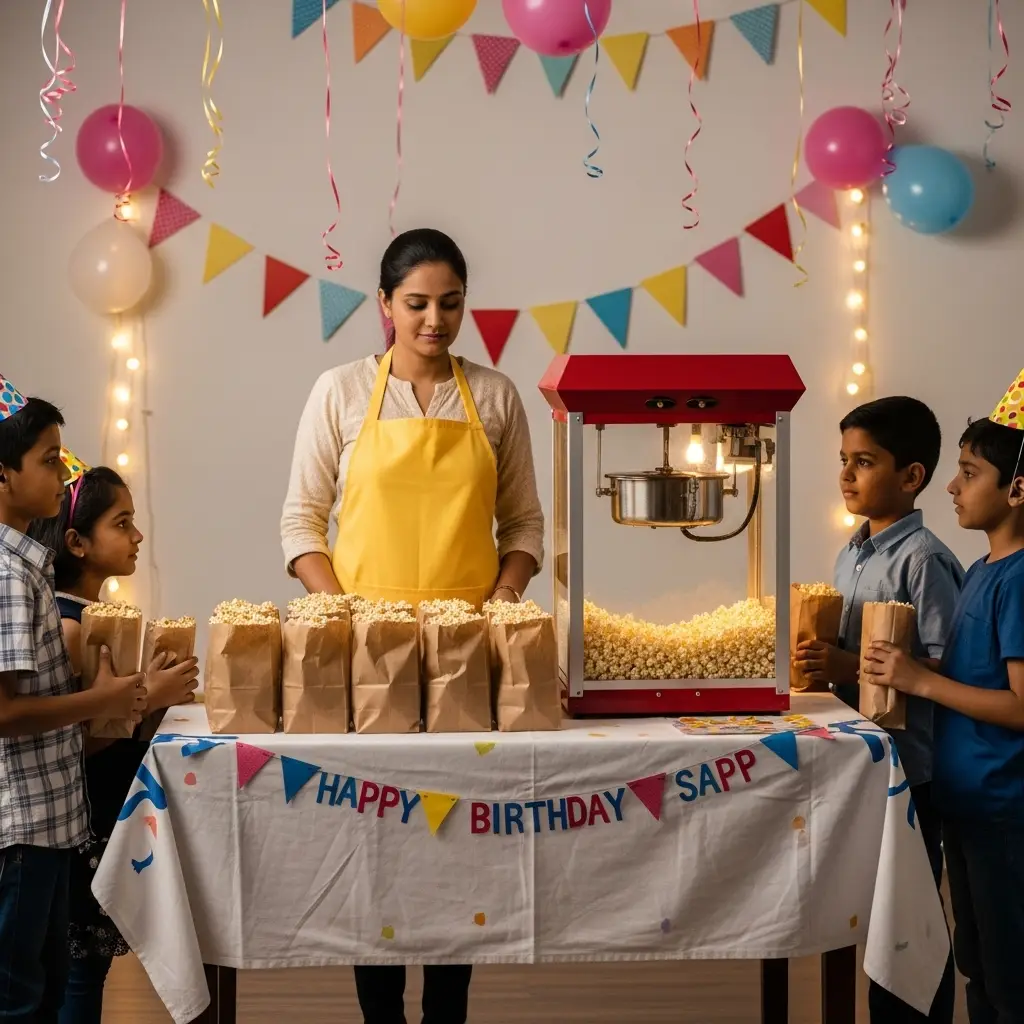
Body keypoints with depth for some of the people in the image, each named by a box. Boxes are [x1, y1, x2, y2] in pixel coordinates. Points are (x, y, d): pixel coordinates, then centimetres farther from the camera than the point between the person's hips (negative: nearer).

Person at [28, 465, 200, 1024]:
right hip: (80, 824, -9)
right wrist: (146, 699, -20)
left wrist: (155, 692, 4)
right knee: (82, 963, 0)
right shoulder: (68, 626, -18)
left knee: (90, 959, 14)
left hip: (106, 816, 9)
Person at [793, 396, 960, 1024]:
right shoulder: (850, 554, 9)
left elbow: (942, 667, -20)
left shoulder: (923, 559, -16)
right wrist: (820, 659, 1)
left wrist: (851, 668, -25)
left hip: (908, 768, -8)